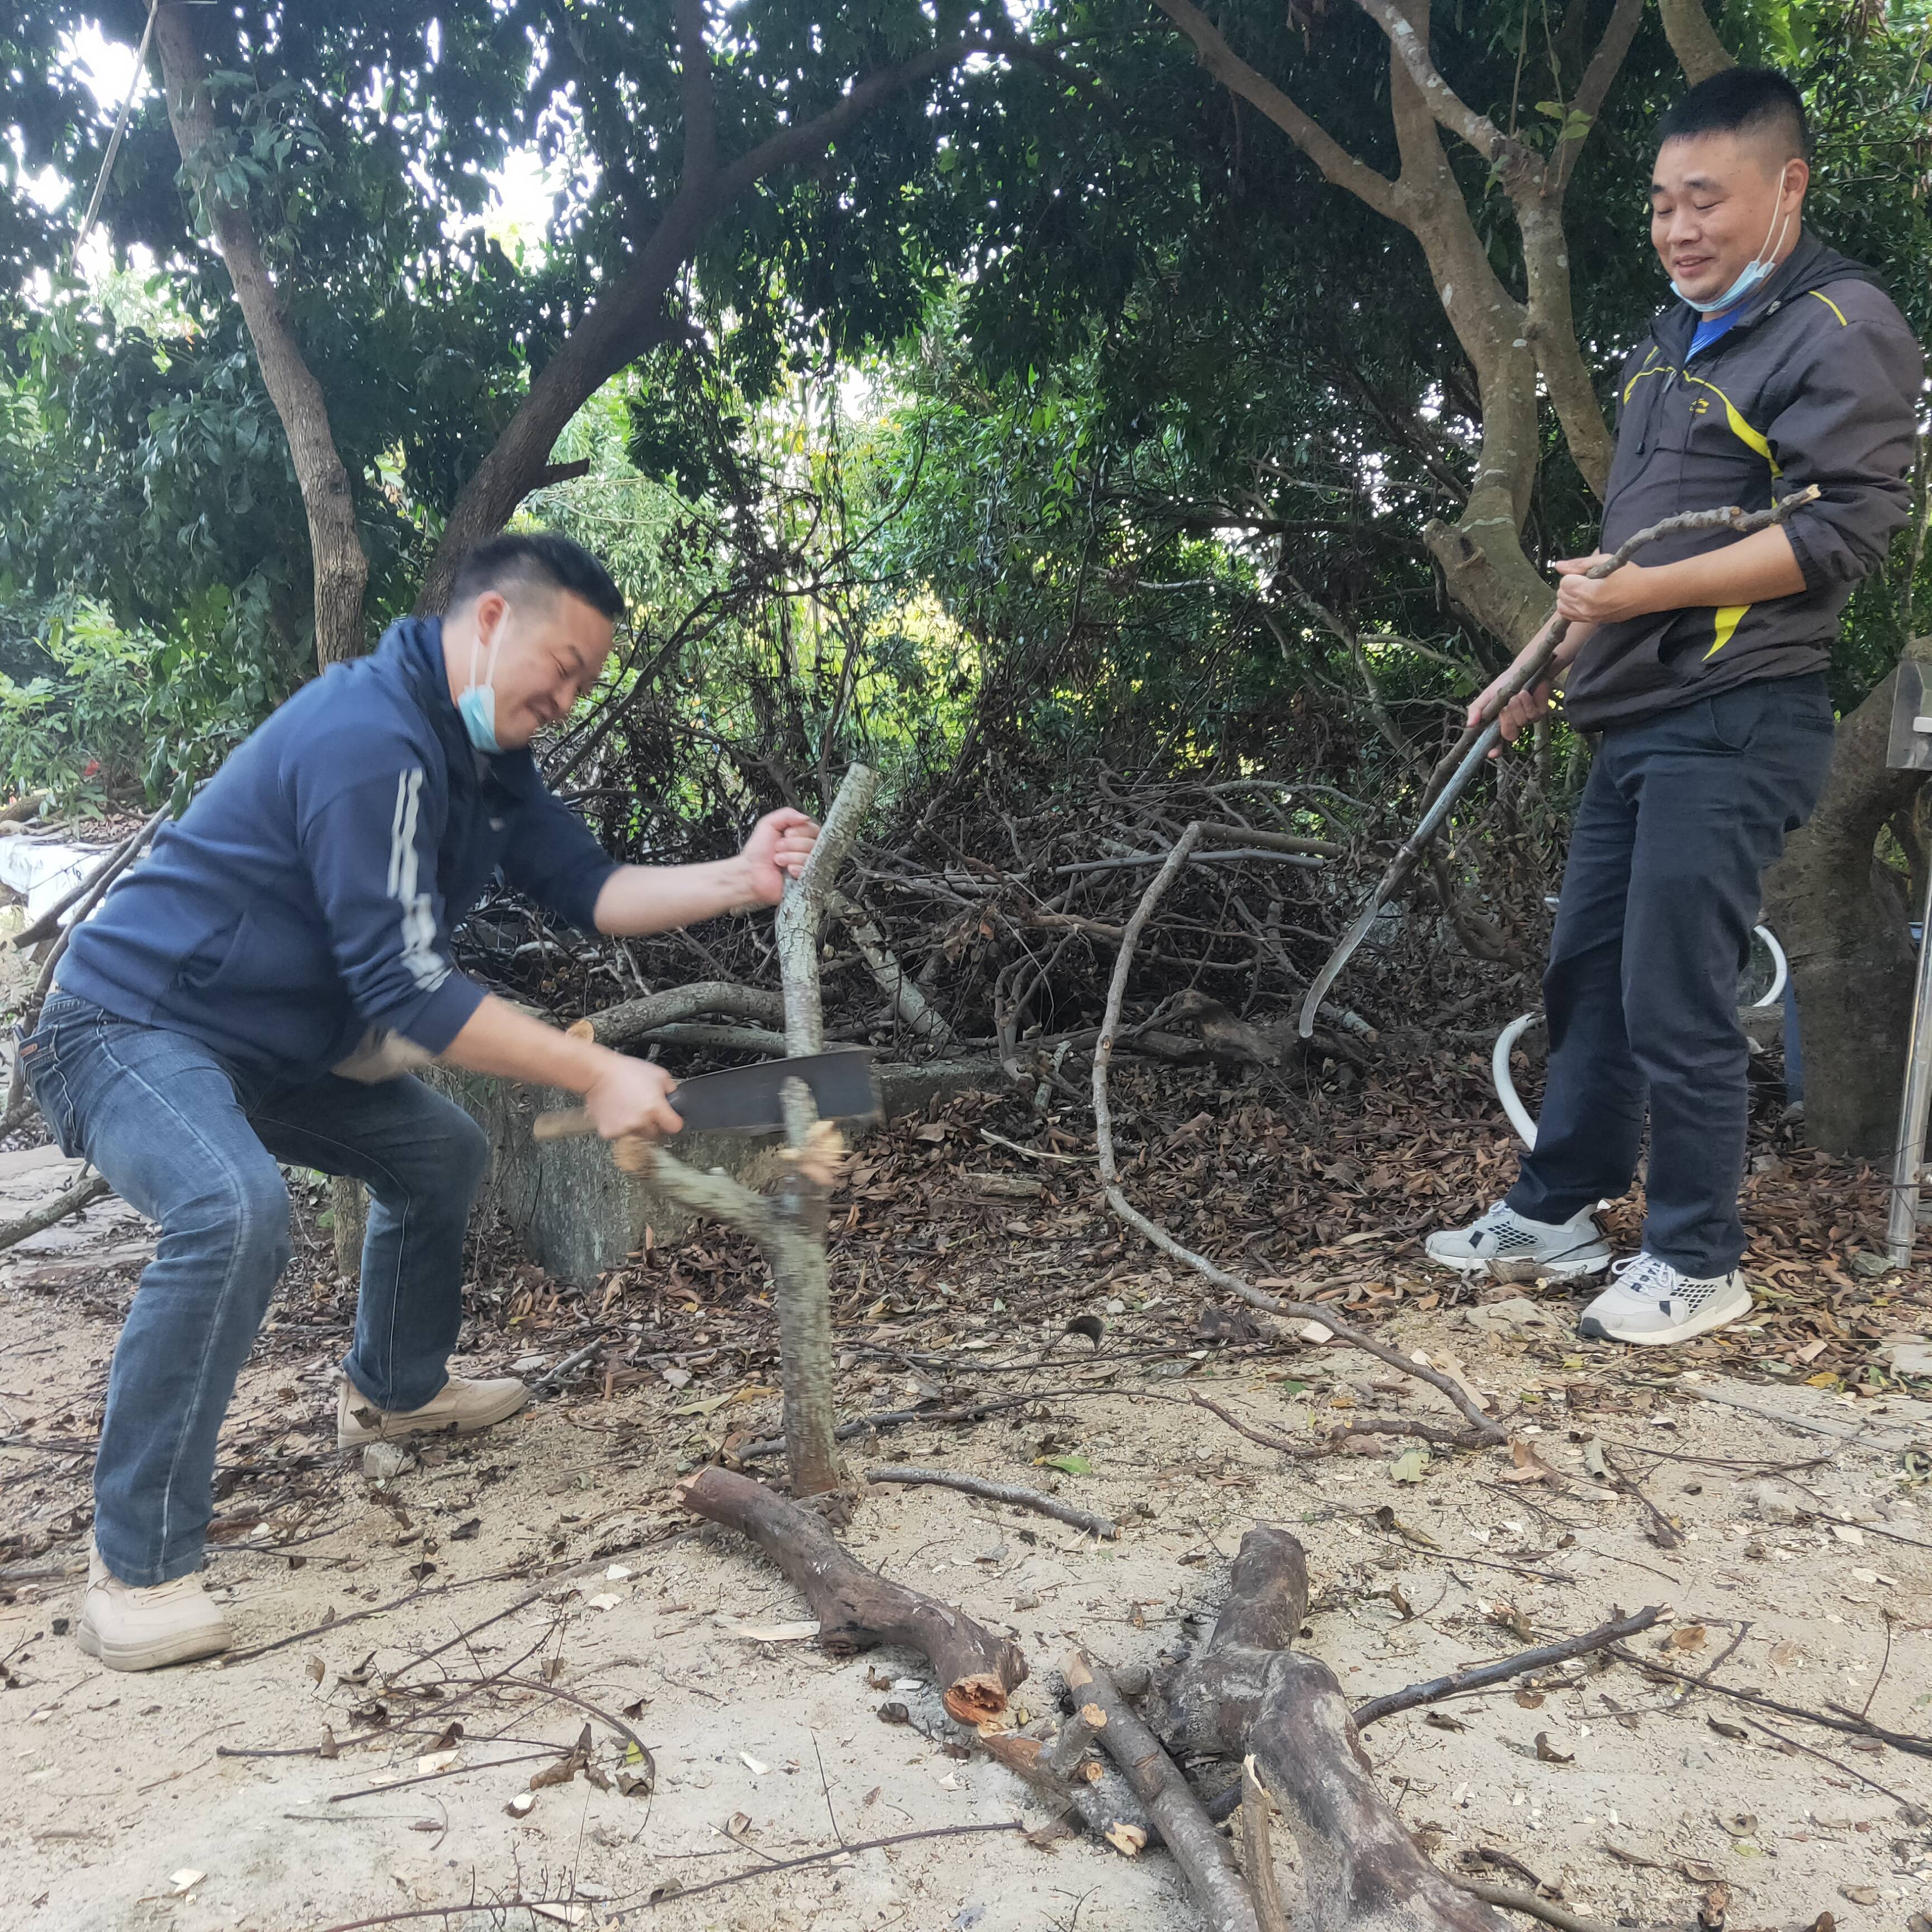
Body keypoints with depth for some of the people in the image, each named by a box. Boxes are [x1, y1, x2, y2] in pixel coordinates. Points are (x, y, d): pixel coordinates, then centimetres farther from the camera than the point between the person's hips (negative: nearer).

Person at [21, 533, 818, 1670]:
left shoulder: (486, 756, 4)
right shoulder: (372, 743, -28)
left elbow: (587, 887, 1)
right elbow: (409, 993, -31)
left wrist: (738, 882, -13)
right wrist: (597, 1076, -29)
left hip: (276, 1043, 10)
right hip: (134, 1025, -10)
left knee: (444, 1155, 18)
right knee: (238, 1210, -35)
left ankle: (394, 1391, 40)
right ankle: (139, 1573, -22)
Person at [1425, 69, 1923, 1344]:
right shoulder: (1670, 346, 21)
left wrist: (1651, 592, -22)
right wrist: (1542, 671, 23)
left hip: (1734, 725, -9)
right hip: (1635, 718, 9)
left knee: (1675, 1000, -8)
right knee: (1586, 973, 11)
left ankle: (1699, 1264, 7)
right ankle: (1558, 1214, 23)